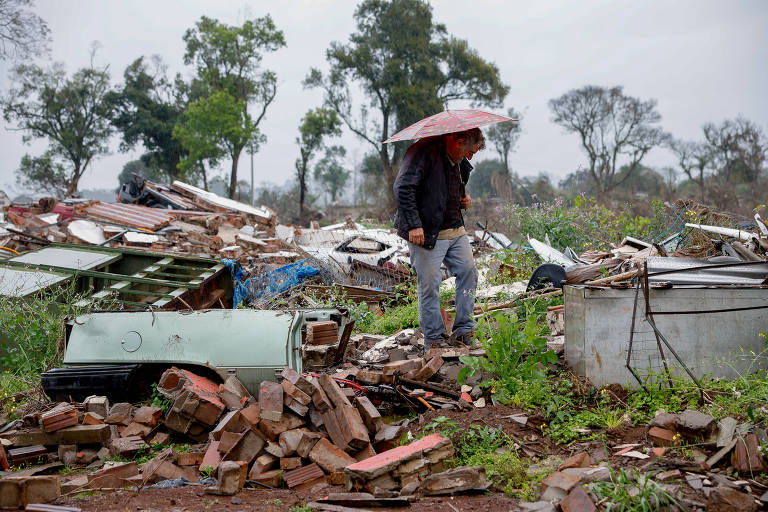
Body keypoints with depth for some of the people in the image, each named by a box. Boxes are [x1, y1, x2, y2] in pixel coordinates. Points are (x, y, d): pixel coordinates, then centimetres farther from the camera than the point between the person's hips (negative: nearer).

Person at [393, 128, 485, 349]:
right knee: (429, 285, -3)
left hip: (455, 229, 8)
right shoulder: (425, 152, -14)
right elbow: (403, 188, -21)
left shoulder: (460, 163, 13)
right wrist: (413, 224, -25)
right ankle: (433, 338, 10)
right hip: (427, 233, -8)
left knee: (469, 273, 7)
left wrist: (464, 199, 9)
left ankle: (463, 330, 17)